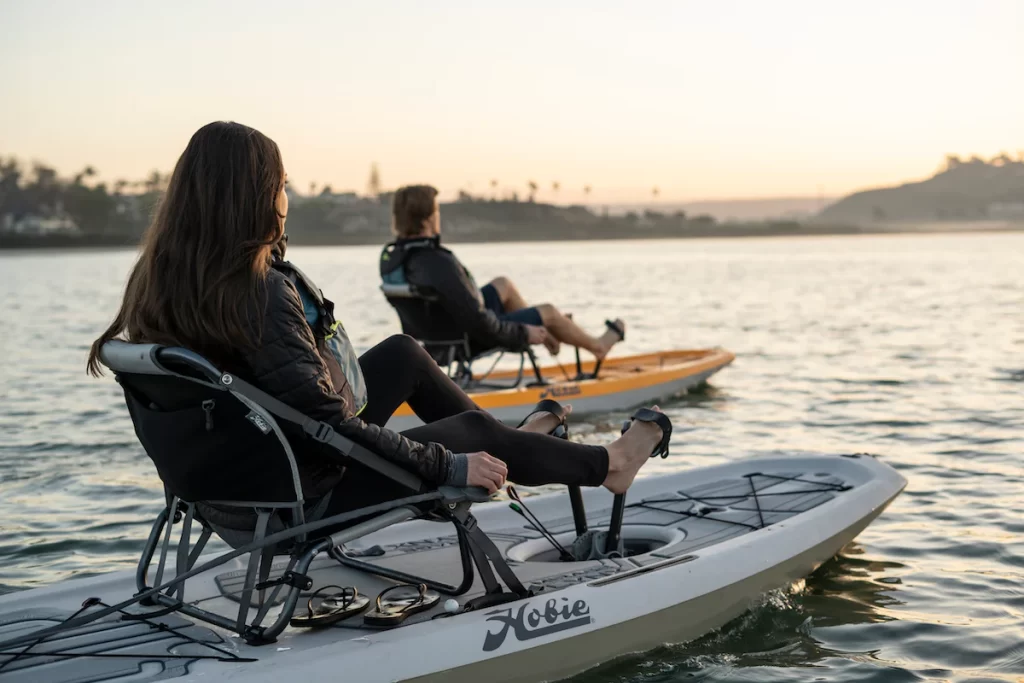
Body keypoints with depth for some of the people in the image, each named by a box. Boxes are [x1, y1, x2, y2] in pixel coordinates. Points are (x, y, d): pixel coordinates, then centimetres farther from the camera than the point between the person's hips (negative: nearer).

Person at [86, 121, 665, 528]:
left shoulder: (161, 280, -4)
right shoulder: (263, 291, -30)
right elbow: (331, 426, -29)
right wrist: (450, 466, -20)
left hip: (243, 479, 8)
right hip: (308, 498, -8)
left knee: (403, 353, 20)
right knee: (470, 428, 11)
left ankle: (507, 444, 41)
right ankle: (607, 465, 36)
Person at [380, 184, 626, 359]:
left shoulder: (389, 257, -9)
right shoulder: (440, 265, -36)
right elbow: (480, 324, -32)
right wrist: (524, 333, -16)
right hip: (470, 342, -8)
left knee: (503, 285, 26)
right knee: (549, 312, 11)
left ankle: (548, 337, 43)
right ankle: (598, 346, 39)